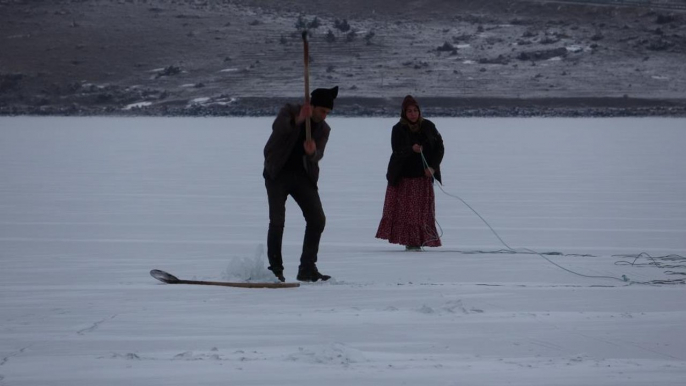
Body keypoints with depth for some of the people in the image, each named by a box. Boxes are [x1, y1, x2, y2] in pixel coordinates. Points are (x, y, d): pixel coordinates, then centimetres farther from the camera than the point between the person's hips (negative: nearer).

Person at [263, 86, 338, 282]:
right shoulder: (289, 111, -6)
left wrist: (312, 152, -34)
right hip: (278, 172, -4)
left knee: (317, 220, -4)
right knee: (277, 221, -12)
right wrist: (298, 120, -47)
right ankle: (275, 269, -4)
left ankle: (307, 268, 3)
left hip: (303, 175, 4)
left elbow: (318, 156, -10)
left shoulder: (323, 129, 5)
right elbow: (278, 126, -28)